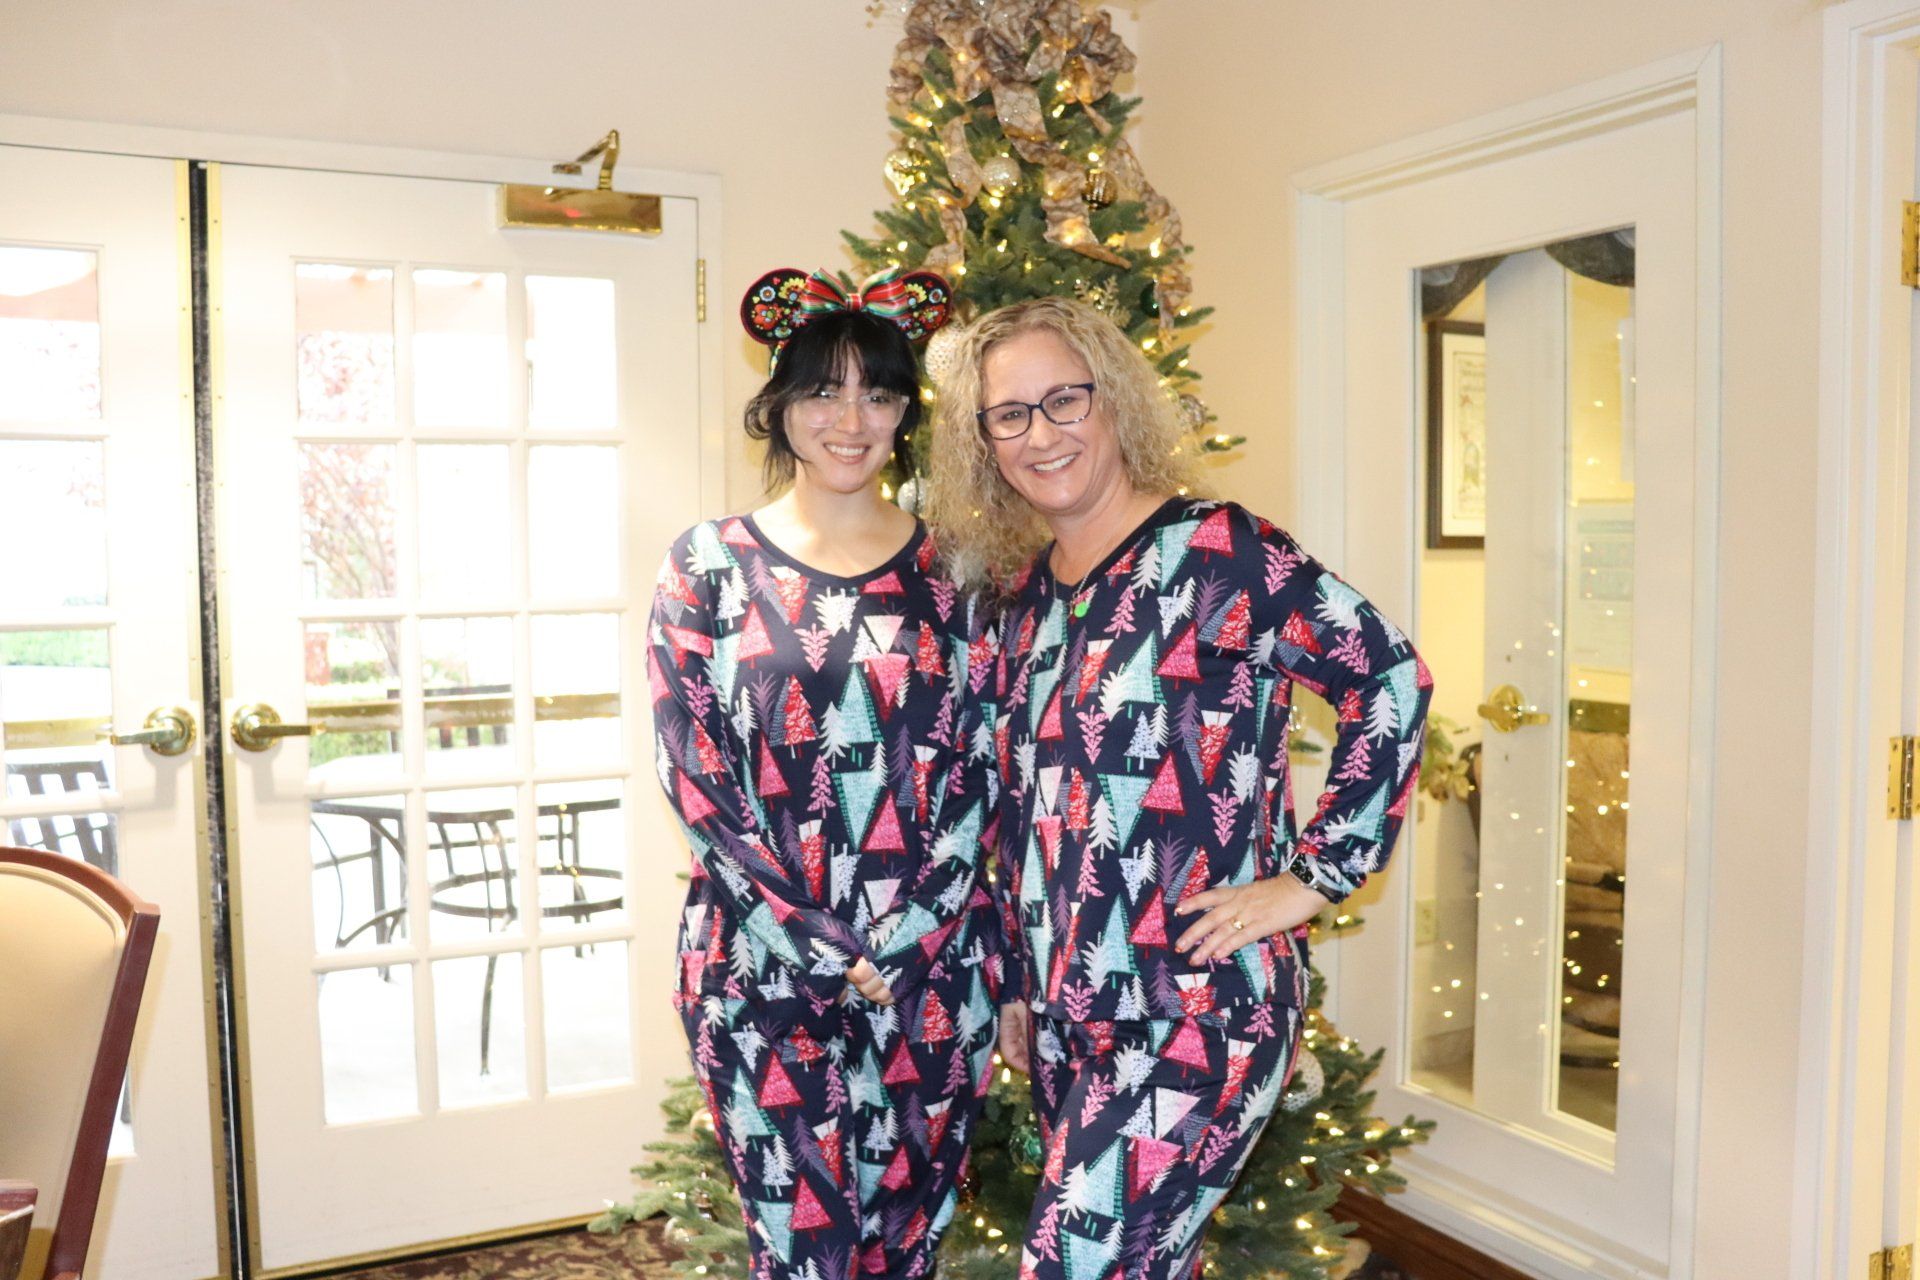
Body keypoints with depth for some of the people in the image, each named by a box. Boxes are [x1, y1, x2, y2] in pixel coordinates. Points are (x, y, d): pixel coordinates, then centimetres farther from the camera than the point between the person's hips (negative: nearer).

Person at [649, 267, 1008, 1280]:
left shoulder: (947, 569, 4)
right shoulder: (709, 566, -1)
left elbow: (982, 766, 3)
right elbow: (693, 775, -6)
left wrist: (911, 926, -9)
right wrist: (822, 943, -11)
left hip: (934, 961, 2)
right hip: (764, 962, -1)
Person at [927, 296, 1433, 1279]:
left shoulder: (1213, 551, -11)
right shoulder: (1026, 591, 9)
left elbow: (1393, 680, -13)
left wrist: (1312, 875, -13)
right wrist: (1017, 987, 17)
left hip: (1199, 1006, -7)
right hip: (1066, 1014, 7)